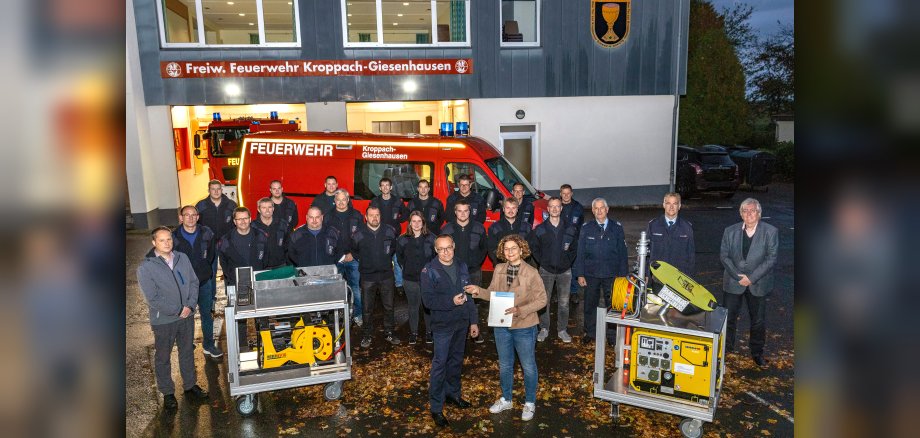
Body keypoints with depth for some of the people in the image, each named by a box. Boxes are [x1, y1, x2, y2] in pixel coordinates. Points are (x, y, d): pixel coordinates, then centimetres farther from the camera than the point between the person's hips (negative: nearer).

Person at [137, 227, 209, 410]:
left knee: (187, 352, 18)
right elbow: (153, 299, -16)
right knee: (163, 357, 12)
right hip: (163, 320, -4)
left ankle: (190, 386, 35)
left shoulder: (182, 258, -2)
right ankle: (167, 393, 29)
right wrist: (178, 311, -16)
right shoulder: (146, 267, -15)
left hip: (187, 316, 4)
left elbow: (194, 283, 2)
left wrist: (190, 306, -12)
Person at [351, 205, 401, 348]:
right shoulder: (359, 234, -5)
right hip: (367, 276, -1)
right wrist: (363, 261, 7)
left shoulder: (389, 231, -1)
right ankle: (368, 335, 23)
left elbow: (394, 246, 16)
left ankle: (389, 332, 25)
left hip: (386, 275, 1)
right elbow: (353, 250, 12)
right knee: (368, 308, 8)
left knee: (388, 306, 9)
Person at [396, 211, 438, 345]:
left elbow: (436, 257, 4)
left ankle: (429, 332, 22)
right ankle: (413, 332, 23)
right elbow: (399, 258, 13)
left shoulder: (431, 238, -2)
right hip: (410, 279, 1)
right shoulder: (403, 239, 1)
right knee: (413, 306, 10)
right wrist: (407, 269, 9)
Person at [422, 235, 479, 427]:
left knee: (456, 360, 18)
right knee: (439, 364, -1)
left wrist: (474, 321, 7)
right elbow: (428, 300, -17)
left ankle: (453, 393, 37)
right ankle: (436, 407, 8)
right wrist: (451, 301, -26)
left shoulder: (462, 267, 5)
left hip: (462, 323, 5)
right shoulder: (429, 271, -11)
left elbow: (469, 295, 8)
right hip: (443, 325, -5)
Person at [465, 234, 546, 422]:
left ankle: (530, 403, 34)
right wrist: (478, 291, -13)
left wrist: (520, 311, -24)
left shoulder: (531, 272, -16)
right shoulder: (499, 269, -3)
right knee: (504, 365, 20)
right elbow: (493, 294, 6)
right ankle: (506, 399, 41)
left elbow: (542, 300, -14)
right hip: (501, 325, 4)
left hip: (524, 327, -4)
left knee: (528, 366, 14)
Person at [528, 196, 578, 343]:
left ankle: (562, 330, 18)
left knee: (564, 303, 5)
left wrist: (568, 261, 1)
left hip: (564, 271, 1)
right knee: (544, 301, 5)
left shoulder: (570, 229, 0)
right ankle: (544, 329, 17)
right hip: (546, 270, 0)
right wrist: (541, 260, 2)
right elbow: (531, 245, 8)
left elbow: (575, 247, 9)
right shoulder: (540, 230, -2)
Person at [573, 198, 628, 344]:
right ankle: (590, 333, 26)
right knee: (590, 304, 10)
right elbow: (580, 252, 1)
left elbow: (622, 252, 1)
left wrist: (623, 274, -3)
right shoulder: (586, 228, 1)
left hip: (612, 275, 0)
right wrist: (580, 274, -4)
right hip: (591, 274, 0)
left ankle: (612, 335, 21)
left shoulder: (617, 227, 0)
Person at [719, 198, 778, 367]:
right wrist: (738, 276, -13)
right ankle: (725, 348, 25)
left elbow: (771, 258, -10)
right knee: (728, 317, 9)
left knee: (758, 320, 12)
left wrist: (751, 278, -16)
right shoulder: (730, 231, 0)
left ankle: (757, 352, 30)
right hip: (733, 283, 1)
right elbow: (724, 256, -2)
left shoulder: (770, 232, -5)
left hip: (758, 284, -1)